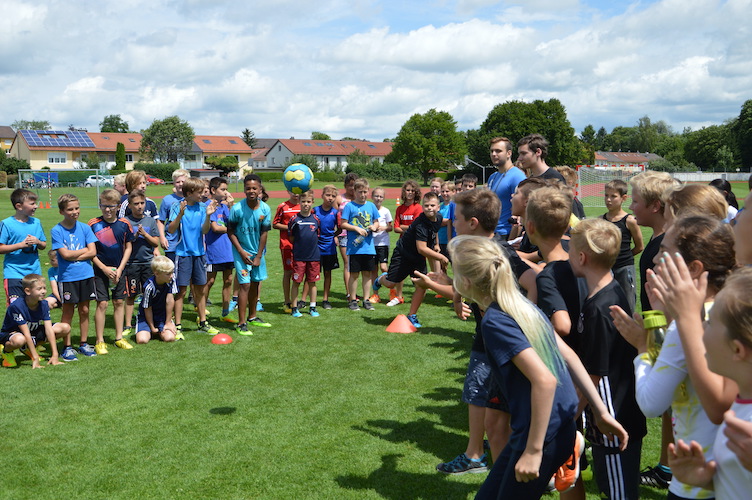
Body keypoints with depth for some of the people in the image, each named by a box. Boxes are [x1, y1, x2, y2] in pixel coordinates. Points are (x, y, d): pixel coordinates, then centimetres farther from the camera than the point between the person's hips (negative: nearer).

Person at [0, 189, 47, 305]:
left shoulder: (36, 222, 8)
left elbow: (44, 246, 14)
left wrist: (37, 242, -7)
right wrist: (21, 245, -17)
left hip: (34, 273, 4)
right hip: (14, 274, -4)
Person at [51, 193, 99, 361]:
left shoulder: (84, 228, 3)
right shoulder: (57, 230, -6)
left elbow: (93, 252, -4)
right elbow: (65, 254, -14)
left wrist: (73, 256, -12)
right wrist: (84, 250, -4)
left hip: (86, 275, 3)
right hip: (67, 277, -3)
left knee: (84, 310, 10)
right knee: (68, 312, 5)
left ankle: (84, 344, 23)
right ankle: (67, 347, 15)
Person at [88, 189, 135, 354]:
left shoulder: (124, 224, 0)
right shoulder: (93, 224, -7)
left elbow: (128, 247, 5)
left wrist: (120, 269, -4)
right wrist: (104, 268, -11)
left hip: (119, 270, 3)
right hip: (100, 270, -3)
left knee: (119, 302, 9)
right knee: (102, 303, -3)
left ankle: (119, 338, 20)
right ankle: (99, 341, 7)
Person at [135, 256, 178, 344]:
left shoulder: (171, 279, -18)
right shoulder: (149, 287, -27)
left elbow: (170, 301, -15)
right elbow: (147, 309, -15)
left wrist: (168, 323, -12)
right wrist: (152, 328, -7)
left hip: (163, 314, 3)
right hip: (147, 316, -2)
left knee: (169, 338, -20)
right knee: (142, 340, -22)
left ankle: (161, 332, 15)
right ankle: (152, 332, 12)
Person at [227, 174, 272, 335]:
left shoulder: (265, 209, -9)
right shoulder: (237, 209, -17)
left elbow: (264, 233, -3)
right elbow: (230, 231, -8)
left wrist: (259, 256, -4)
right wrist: (242, 252, -12)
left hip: (257, 252, 4)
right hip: (242, 252, -4)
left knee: (255, 283, 14)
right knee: (245, 284, -10)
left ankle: (252, 316, 32)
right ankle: (241, 323, -4)